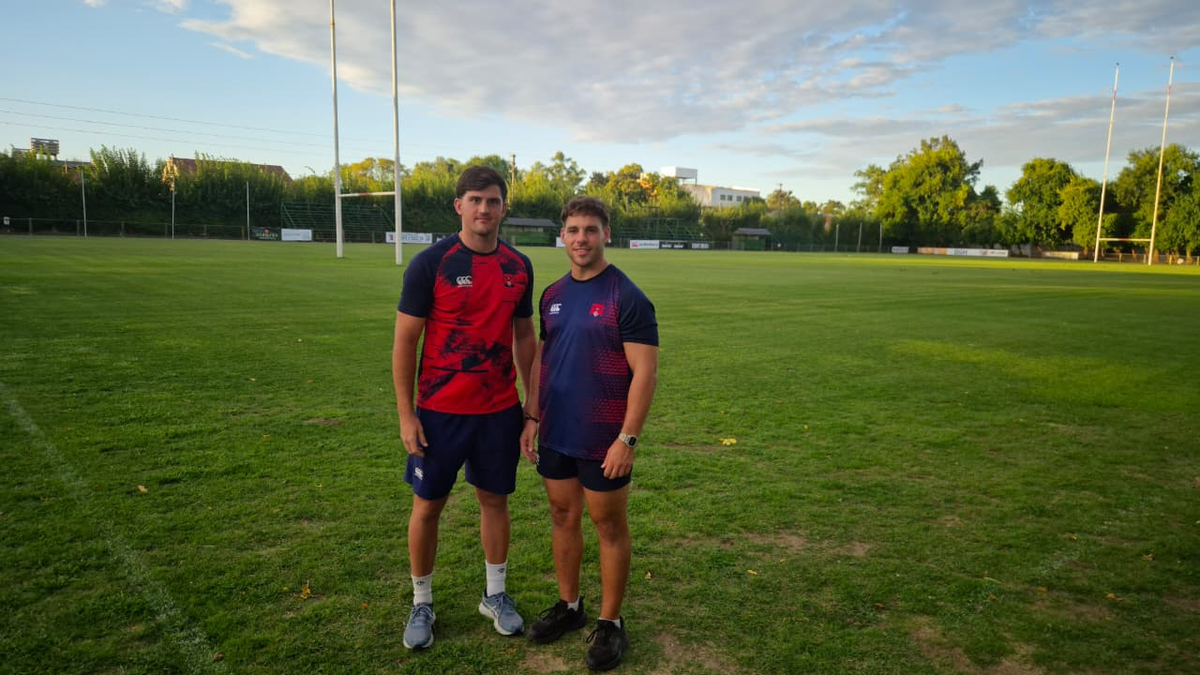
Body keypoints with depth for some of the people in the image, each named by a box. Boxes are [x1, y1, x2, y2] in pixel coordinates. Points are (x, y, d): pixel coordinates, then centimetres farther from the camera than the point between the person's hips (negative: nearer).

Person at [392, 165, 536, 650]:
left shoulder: (519, 267, 2)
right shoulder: (430, 264, -10)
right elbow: (404, 342, -7)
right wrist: (406, 415, -10)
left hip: (499, 411, 3)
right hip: (439, 411, -3)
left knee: (495, 499, 13)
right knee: (427, 505, 8)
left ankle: (495, 595, 32)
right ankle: (422, 603, 28)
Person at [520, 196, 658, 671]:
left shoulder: (627, 297, -12)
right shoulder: (552, 295, 7)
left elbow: (645, 371, -15)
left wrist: (627, 438, -18)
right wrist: (532, 417, 8)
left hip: (603, 440, -6)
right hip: (555, 435, 6)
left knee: (609, 526, 8)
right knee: (563, 517, 16)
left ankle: (610, 623, 23)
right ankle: (568, 606, 34)